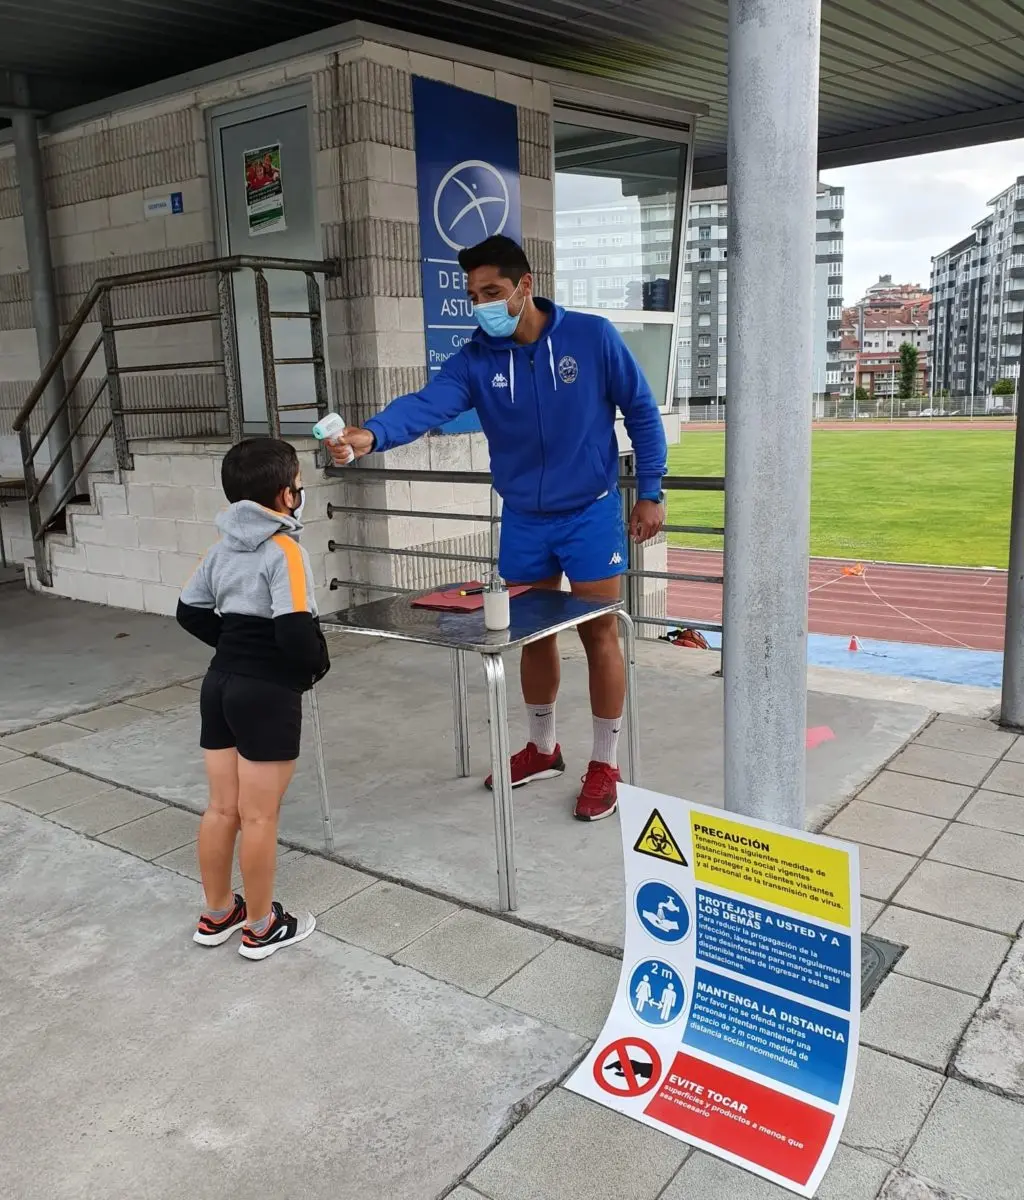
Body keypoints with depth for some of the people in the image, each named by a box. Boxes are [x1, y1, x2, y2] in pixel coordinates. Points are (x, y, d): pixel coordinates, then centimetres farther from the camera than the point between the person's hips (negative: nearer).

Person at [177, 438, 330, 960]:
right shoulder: (283, 550, -16)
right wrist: (317, 664, -5)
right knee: (259, 817, 5)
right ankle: (261, 927, 19)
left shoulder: (225, 546, 7)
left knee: (221, 808, 17)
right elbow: (296, 630, -25)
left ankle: (216, 914, 32)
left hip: (219, 684, 8)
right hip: (267, 695, -7)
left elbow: (191, 612, 14)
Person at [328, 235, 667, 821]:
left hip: (590, 514, -3)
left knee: (599, 635, 2)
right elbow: (427, 404, -25)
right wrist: (372, 434, -45)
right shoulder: (476, 360, -7)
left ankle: (606, 764, 18)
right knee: (533, 636, 13)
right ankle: (543, 748, 34)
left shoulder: (593, 336, -12)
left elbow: (642, 412, -4)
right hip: (523, 520, 3)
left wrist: (651, 492, -5)